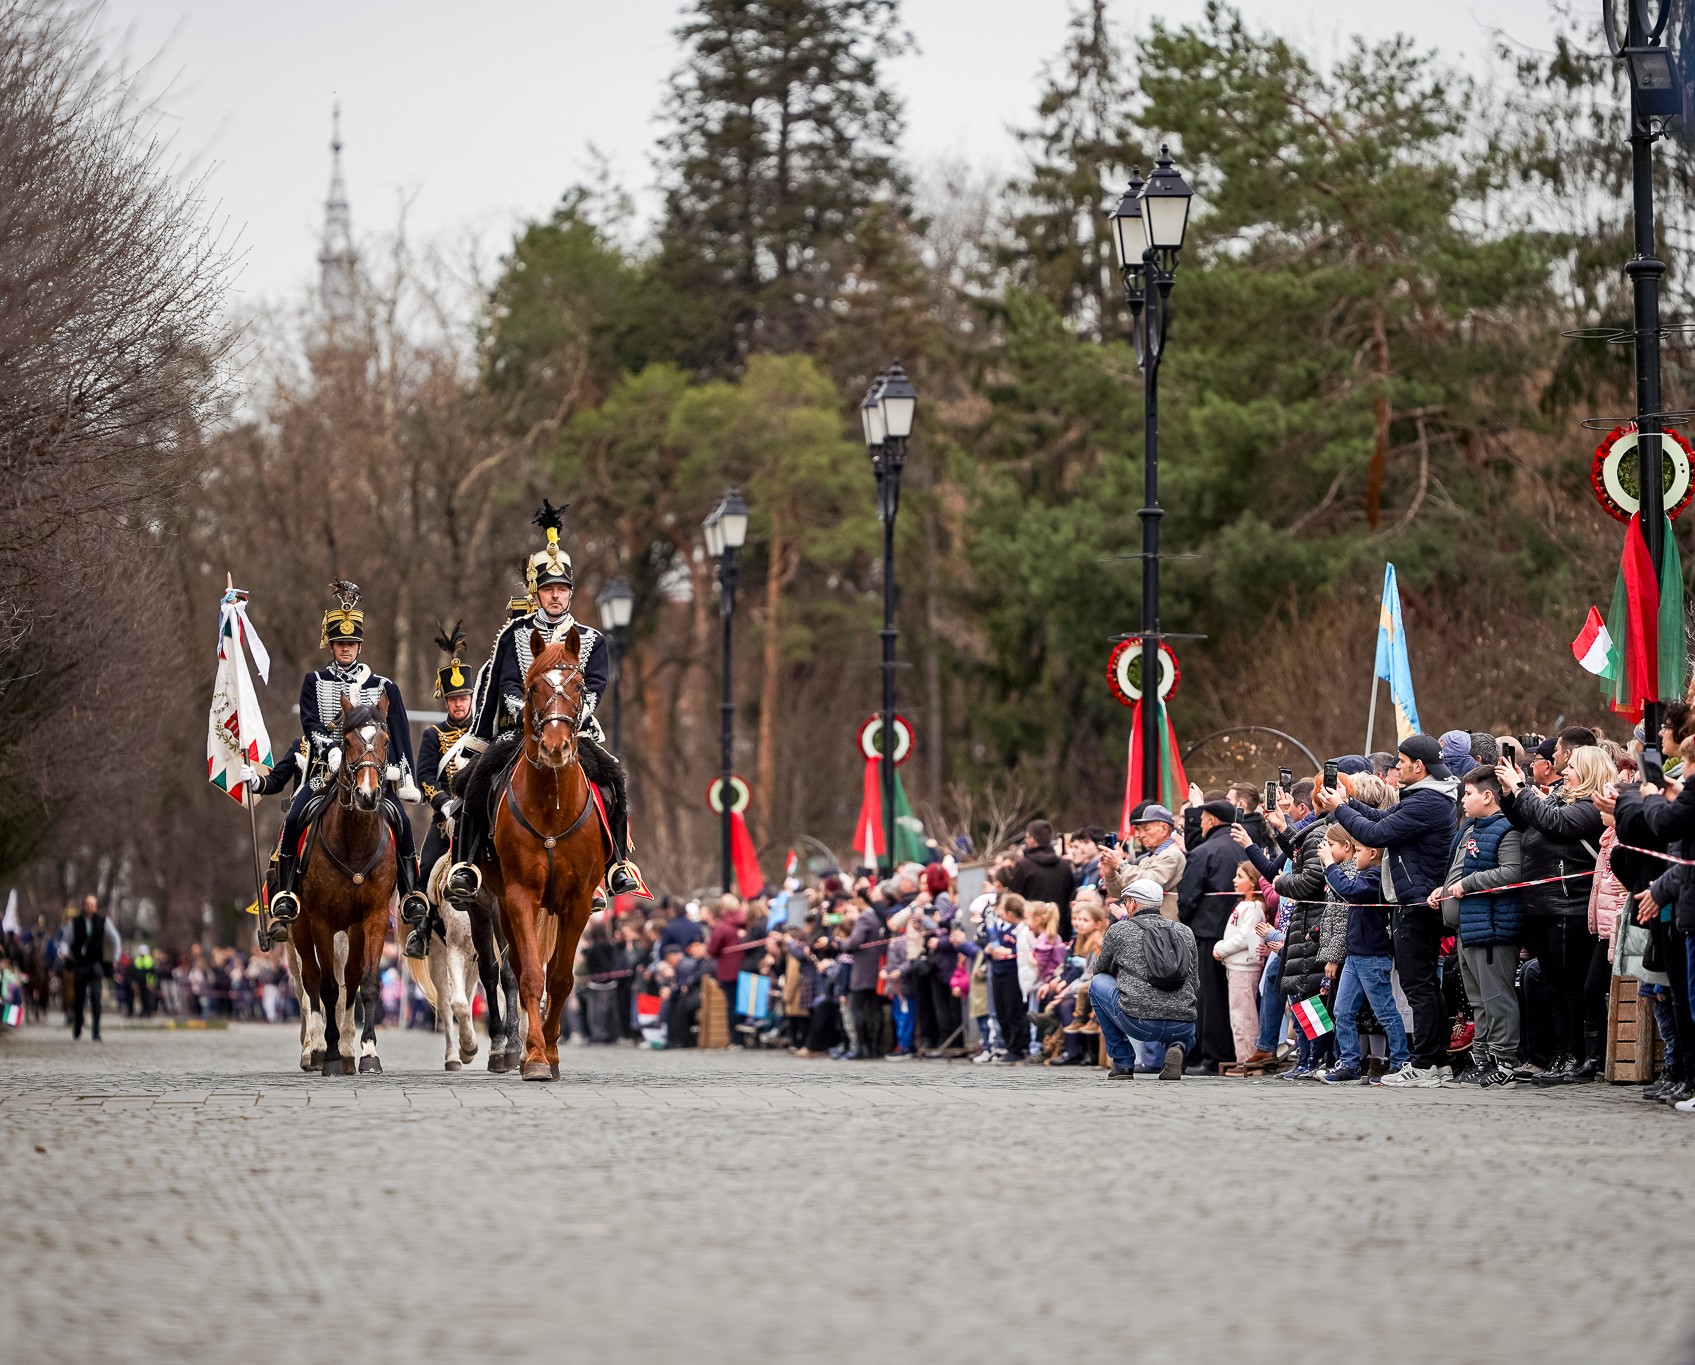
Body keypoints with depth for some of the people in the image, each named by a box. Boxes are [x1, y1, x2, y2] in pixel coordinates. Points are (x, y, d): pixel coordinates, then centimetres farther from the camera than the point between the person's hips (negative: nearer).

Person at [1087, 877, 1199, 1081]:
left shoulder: (1119, 930, 8)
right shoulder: (1185, 932, 16)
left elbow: (1100, 970, 25)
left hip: (1137, 1022, -4)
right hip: (1181, 1026, 4)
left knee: (1097, 982, 23)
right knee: (1188, 1035, 42)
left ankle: (1123, 1062, 19)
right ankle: (1177, 1048, 2)